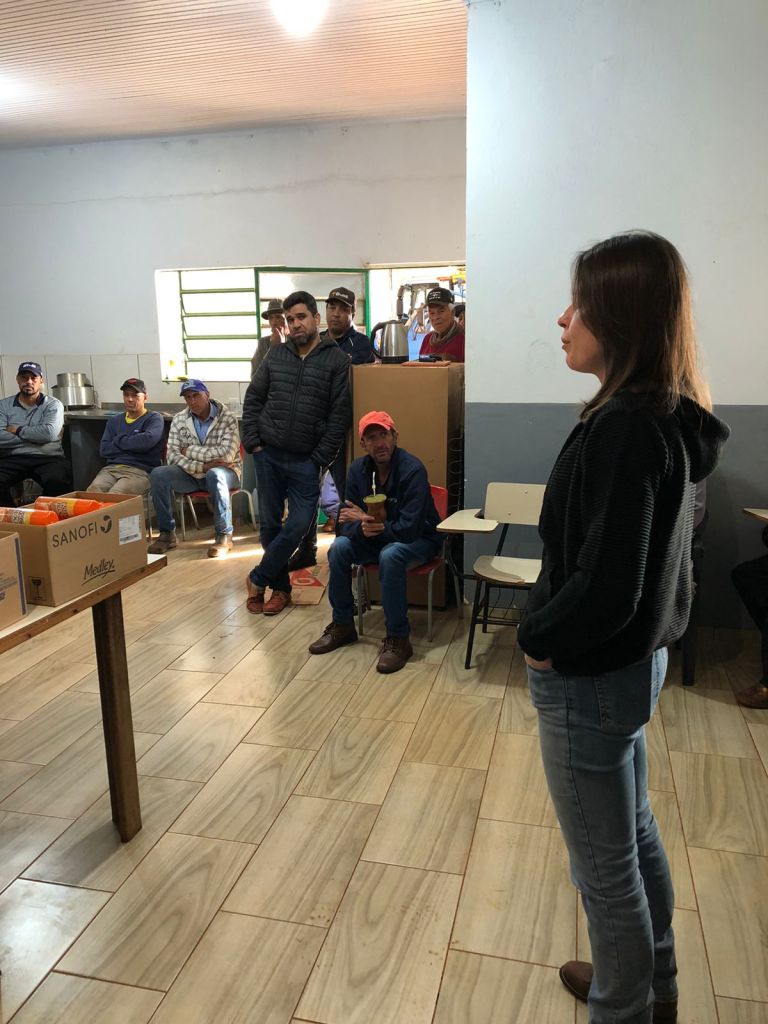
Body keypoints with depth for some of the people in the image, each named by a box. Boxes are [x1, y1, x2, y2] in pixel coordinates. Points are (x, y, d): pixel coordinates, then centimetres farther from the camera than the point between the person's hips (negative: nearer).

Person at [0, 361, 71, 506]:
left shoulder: (53, 405, 8)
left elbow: (49, 433, -11)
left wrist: (18, 430, -1)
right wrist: (36, 436, -7)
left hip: (47, 458, -2)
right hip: (14, 458, 2)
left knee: (58, 481, -34)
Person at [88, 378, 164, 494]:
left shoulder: (154, 418, 8)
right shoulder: (114, 421, 23)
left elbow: (148, 439, -15)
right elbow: (103, 450, 10)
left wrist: (119, 441, 1)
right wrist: (134, 444, -2)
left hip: (141, 471, -4)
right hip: (111, 468, 4)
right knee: (92, 492, -27)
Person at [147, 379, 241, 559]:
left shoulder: (227, 418, -10)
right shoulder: (179, 420, 2)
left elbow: (227, 454, -22)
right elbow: (172, 456, -7)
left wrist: (190, 451, -15)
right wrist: (202, 466, -23)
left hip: (222, 472, -3)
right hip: (192, 474, 4)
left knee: (214, 475, -39)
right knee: (158, 474, -22)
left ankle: (224, 535, -26)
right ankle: (167, 533, -11)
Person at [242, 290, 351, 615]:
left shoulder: (337, 360, -3)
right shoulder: (275, 355, 7)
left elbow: (339, 415, -6)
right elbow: (253, 398, 12)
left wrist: (321, 460, -9)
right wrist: (252, 441, 2)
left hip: (306, 460, -3)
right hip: (268, 455, 3)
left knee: (299, 524, -7)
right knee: (270, 524, 7)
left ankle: (258, 580, 13)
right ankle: (280, 587, 22)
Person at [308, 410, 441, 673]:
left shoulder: (412, 470, -25)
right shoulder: (358, 469, -6)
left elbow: (409, 529, -30)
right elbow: (346, 522, -7)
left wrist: (368, 522, -22)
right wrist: (362, 528, -31)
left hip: (419, 540, -5)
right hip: (374, 539, 6)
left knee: (390, 555, -37)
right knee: (339, 547, -19)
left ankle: (398, 639, -24)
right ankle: (343, 625, -1)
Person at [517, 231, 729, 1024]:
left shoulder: (625, 429, -26)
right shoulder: (669, 418, 3)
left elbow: (604, 586, -28)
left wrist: (538, 639, -11)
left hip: (591, 673, -10)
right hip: (636, 657, 10)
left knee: (604, 862, 11)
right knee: (634, 833, 26)